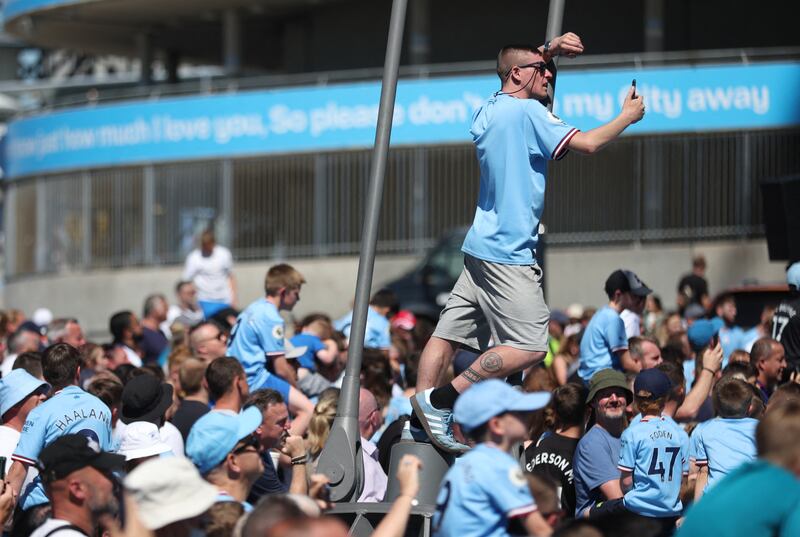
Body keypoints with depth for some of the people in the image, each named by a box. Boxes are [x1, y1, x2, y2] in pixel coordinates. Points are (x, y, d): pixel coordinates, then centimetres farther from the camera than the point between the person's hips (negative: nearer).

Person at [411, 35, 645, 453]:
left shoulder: (489, 110, 13)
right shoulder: (527, 112, -13)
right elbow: (588, 143, -15)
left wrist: (549, 51, 20)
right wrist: (627, 117, 1)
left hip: (481, 247, 10)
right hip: (510, 254, -10)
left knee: (449, 333, 7)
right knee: (530, 347, -11)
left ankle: (421, 420, 5)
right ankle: (440, 401, -13)